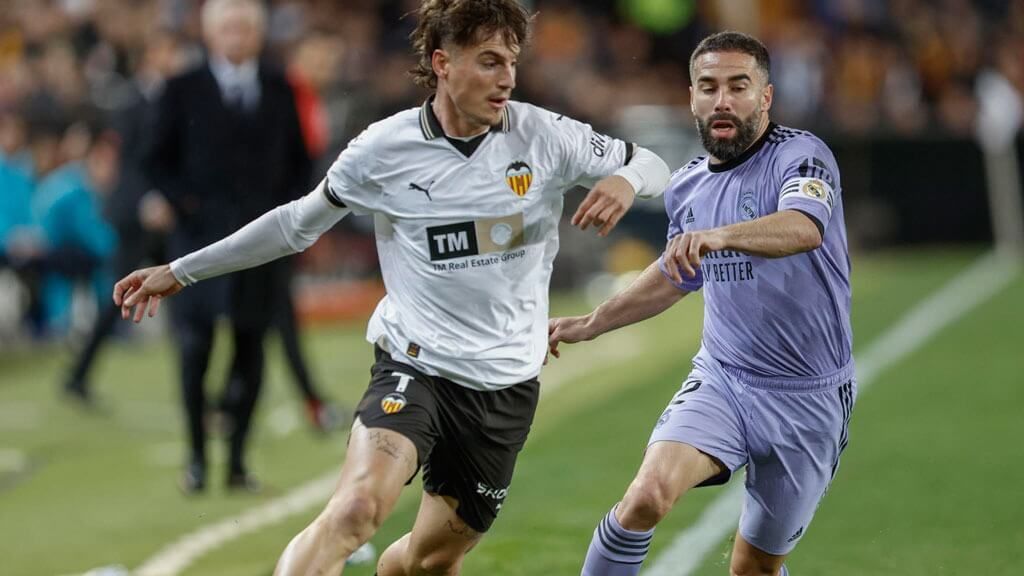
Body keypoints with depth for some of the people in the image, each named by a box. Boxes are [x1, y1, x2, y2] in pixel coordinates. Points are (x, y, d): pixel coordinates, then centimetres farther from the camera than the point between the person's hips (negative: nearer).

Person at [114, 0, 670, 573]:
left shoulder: (545, 135, -4)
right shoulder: (385, 148, -6)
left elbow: (651, 165, 7)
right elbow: (298, 224, 8)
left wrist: (625, 180, -19)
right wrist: (180, 272, 10)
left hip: (508, 386, 3)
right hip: (415, 368, -3)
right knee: (356, 509, -29)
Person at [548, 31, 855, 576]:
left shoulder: (801, 155, -12)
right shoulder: (687, 186, 7)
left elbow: (803, 227, -36)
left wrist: (720, 236, -53)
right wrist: (589, 324, 27)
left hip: (806, 396, -4)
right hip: (720, 378, 4)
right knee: (647, 495, -24)